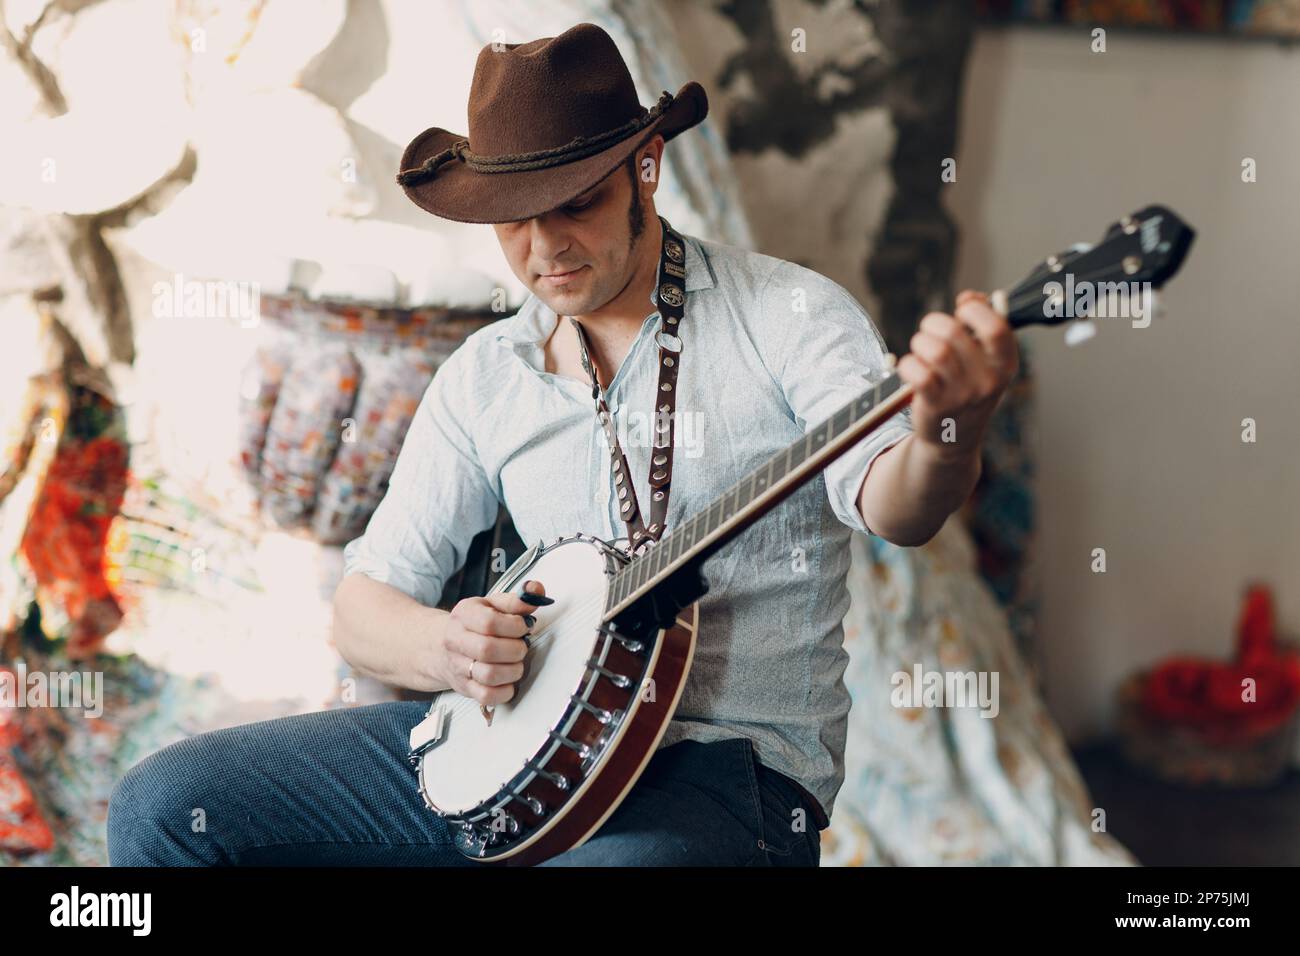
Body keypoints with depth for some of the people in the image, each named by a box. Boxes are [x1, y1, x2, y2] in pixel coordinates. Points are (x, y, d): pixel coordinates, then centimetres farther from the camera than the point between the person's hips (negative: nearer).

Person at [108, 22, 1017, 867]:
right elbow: (364, 606, 9)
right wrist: (442, 646, -15)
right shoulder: (484, 377, 9)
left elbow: (887, 503, -22)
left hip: (721, 765, -5)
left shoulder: (787, 315, -4)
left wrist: (946, 438, -47)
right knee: (164, 805, -5)